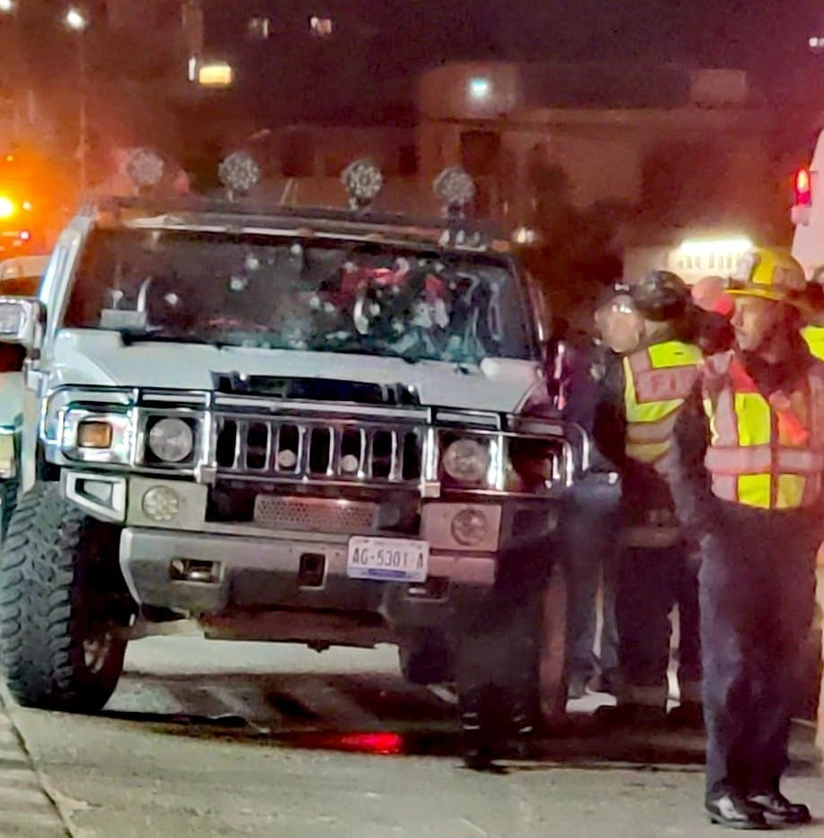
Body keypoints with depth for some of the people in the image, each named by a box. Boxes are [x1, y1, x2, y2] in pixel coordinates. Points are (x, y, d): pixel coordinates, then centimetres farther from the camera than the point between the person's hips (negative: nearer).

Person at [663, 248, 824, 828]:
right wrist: (702, 516, -7)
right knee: (732, 664, -6)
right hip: (733, 534, -2)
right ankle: (725, 786, -3)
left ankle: (764, 782, 12)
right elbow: (683, 455, 5)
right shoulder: (716, 379, 2)